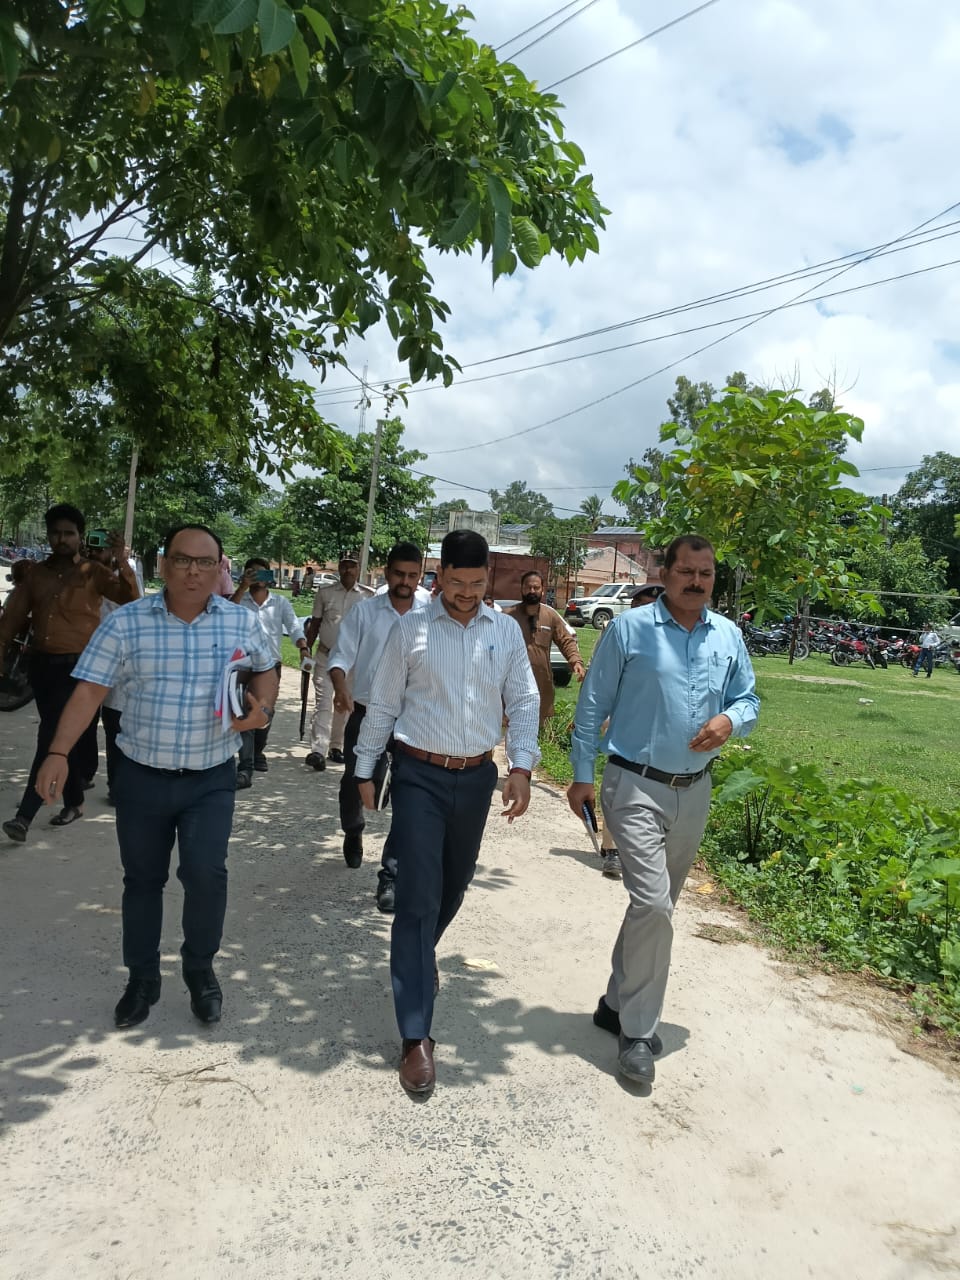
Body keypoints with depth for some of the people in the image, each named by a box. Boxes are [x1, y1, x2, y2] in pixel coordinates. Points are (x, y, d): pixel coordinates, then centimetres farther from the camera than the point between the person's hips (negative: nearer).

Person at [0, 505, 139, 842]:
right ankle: (74, 802, 26)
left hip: (78, 666, -4)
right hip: (41, 664, 5)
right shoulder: (34, 573, 11)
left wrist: (123, 563, -26)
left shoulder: (94, 573, -1)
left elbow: (131, 600, -13)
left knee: (52, 737, -8)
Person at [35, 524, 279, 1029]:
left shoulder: (243, 622, -3)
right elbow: (89, 691, -8)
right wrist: (58, 753, -17)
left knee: (206, 872, -12)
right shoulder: (125, 623, -7)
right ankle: (142, 979, 33)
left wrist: (262, 709, -6)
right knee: (142, 879, 13)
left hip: (211, 778, 0)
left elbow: (265, 670, 13)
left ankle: (200, 969, 15)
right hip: (141, 776, 1)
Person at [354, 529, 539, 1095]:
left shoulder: (506, 631, 3)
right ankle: (416, 1036, 0)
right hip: (420, 775, -3)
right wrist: (366, 770, 3)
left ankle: (422, 953, 51)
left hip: (477, 776, 3)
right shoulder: (411, 628, -4)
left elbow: (523, 702, 4)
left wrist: (522, 767, -6)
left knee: (455, 882, 19)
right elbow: (383, 705, 1)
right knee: (418, 897, -5)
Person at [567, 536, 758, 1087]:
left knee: (656, 906, 16)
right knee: (652, 904, -14)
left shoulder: (728, 636, 6)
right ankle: (639, 1032, 2)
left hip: (695, 791, 6)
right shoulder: (630, 628, -7)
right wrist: (582, 775, -5)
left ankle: (619, 1002, 34)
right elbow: (593, 704, -4)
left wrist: (730, 720, -11)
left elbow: (749, 699, 13)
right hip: (637, 786, -5)